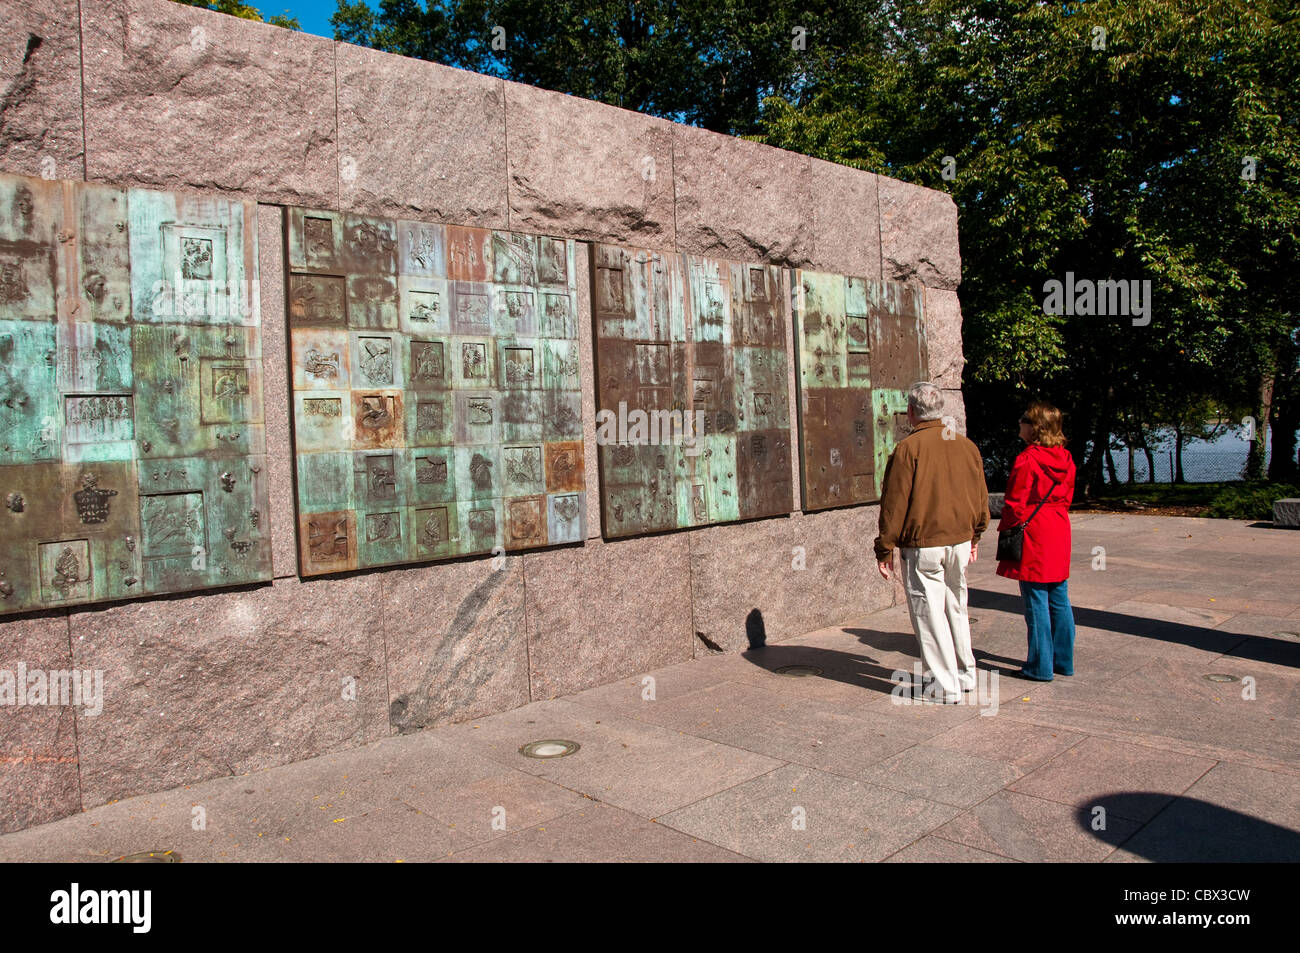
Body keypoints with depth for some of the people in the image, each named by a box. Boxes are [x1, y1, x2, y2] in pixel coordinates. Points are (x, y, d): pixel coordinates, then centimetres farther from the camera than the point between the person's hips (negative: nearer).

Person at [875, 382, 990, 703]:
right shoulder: (966, 445, 7)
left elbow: (894, 503, -12)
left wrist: (885, 549, -5)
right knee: (956, 607, 20)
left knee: (929, 612, 3)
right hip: (960, 541, 6)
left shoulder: (907, 448, -12)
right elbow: (980, 497, 15)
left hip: (923, 544, -6)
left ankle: (946, 684, 8)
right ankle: (966, 673, 31)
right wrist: (975, 535, 28)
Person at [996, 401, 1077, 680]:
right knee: (1059, 600, 14)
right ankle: (1063, 660, 23)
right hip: (1059, 535, 8)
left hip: (1032, 534, -8)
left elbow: (1015, 504, -14)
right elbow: (1067, 497, 15)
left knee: (1036, 603, -1)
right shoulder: (1065, 459, 6)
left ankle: (1040, 666, 6)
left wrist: (1005, 531, -1)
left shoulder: (1026, 460, -16)